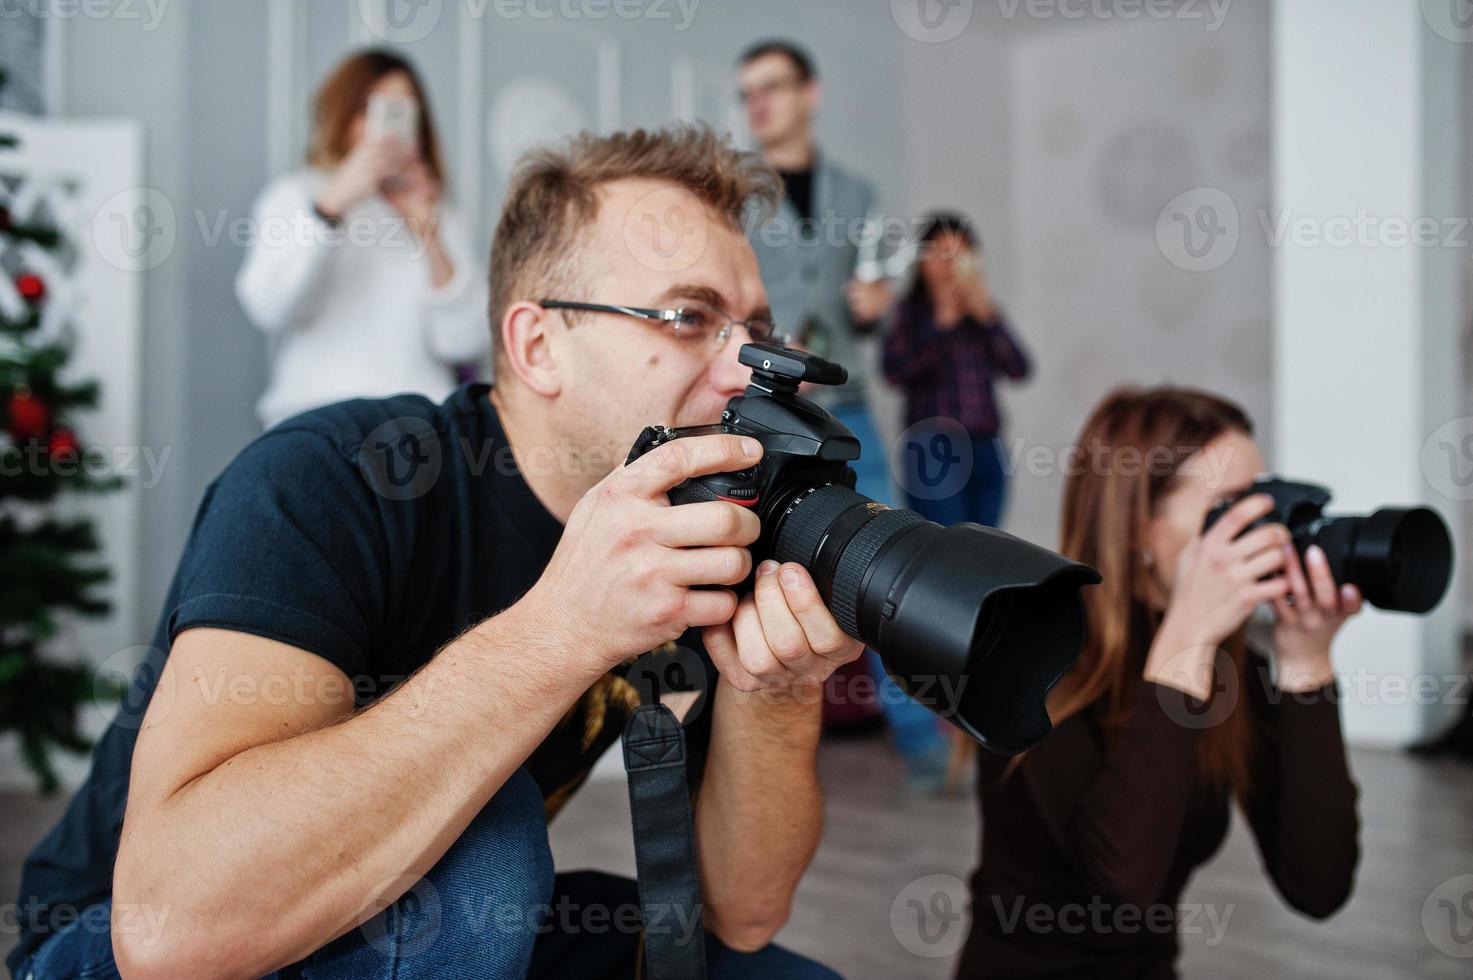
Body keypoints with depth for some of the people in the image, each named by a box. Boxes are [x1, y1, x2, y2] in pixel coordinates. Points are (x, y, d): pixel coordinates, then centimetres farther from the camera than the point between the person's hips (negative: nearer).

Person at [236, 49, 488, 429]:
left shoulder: (441, 218, 19)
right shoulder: (293, 195, 14)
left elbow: (466, 345, 3)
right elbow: (267, 308, -7)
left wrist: (429, 238, -7)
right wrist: (333, 203, -16)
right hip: (317, 412, -2)